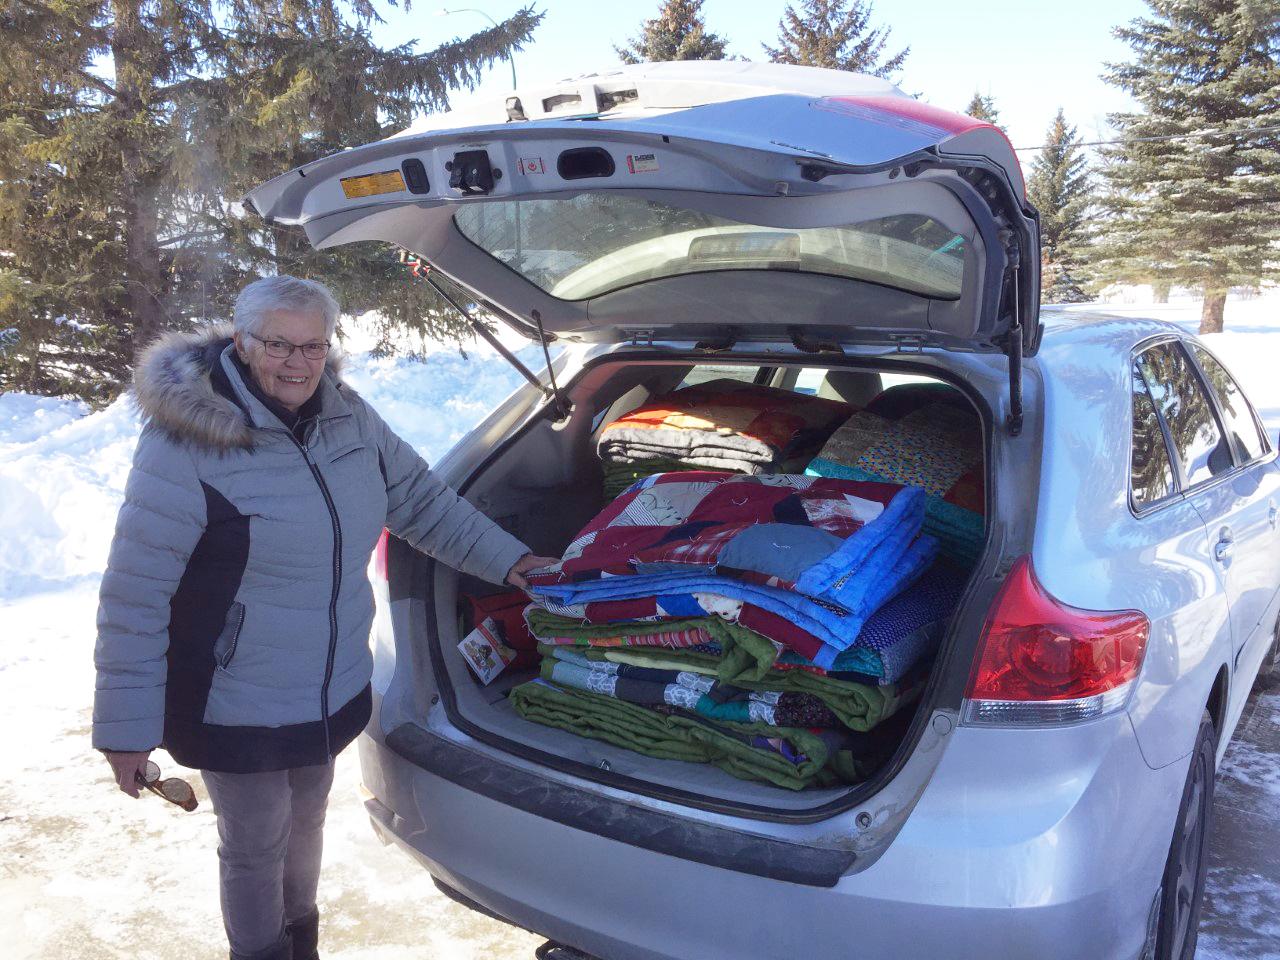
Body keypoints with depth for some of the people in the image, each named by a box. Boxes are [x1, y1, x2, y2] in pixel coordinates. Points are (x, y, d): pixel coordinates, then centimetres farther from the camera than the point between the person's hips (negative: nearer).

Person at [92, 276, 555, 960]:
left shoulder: (347, 417, -3)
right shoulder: (186, 445, -23)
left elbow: (421, 501, 11)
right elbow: (133, 597, -18)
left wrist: (507, 560, 8)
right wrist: (127, 725, -14)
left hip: (333, 692, 6)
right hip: (237, 711, -6)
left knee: (305, 820, 26)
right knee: (256, 847, 12)